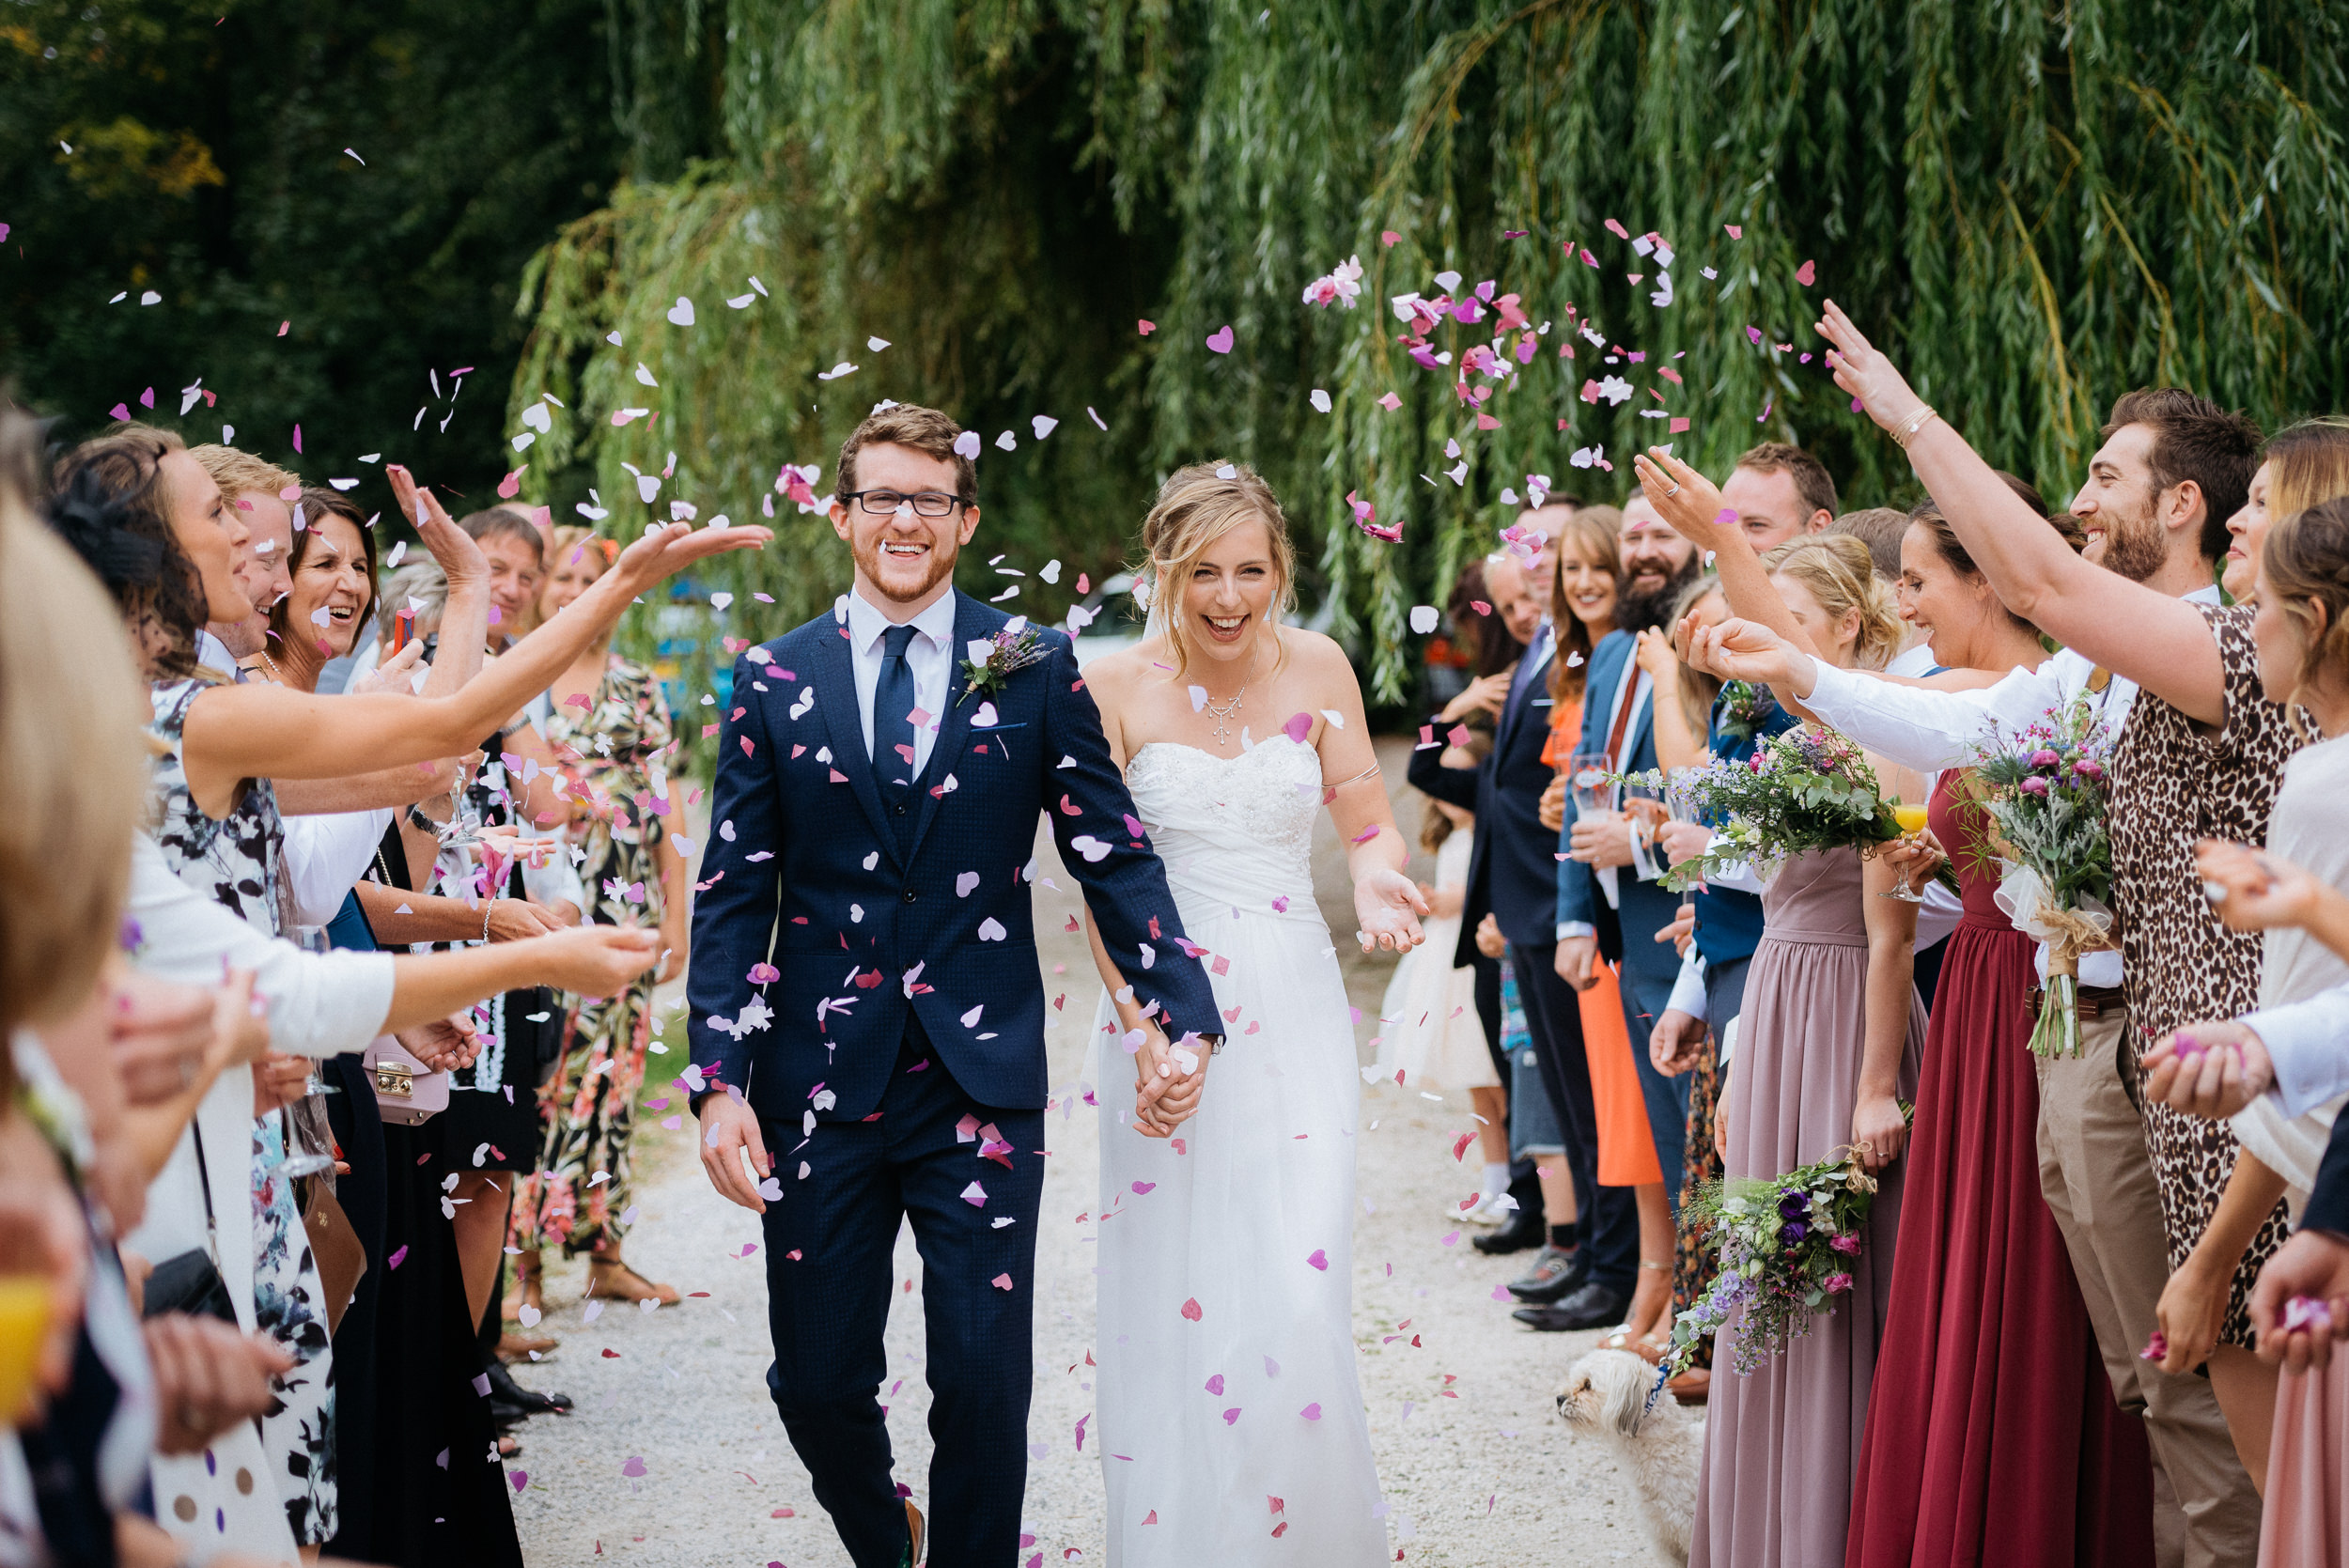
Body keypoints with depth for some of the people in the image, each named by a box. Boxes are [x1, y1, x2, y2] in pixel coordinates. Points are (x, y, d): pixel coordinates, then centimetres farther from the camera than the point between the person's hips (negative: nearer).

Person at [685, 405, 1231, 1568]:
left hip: (982, 1078, -1)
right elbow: (732, 896, 3)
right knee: (817, 1383, 7)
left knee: (984, 1382, 0)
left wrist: (1180, 1011, -10)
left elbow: (1114, 853, 3)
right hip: (819, 1080, 1)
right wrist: (718, 1081, -5)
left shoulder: (1035, 668, 3)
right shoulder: (773, 679, 5)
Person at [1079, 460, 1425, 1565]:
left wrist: (1377, 879, -18)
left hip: (1294, 1015, 1)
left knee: (1300, 1302, -5)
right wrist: (1141, 1021, -15)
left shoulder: (1316, 667, 1)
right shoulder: (1115, 686, -5)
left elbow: (1368, 822, 6)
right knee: (1174, 1304, 2)